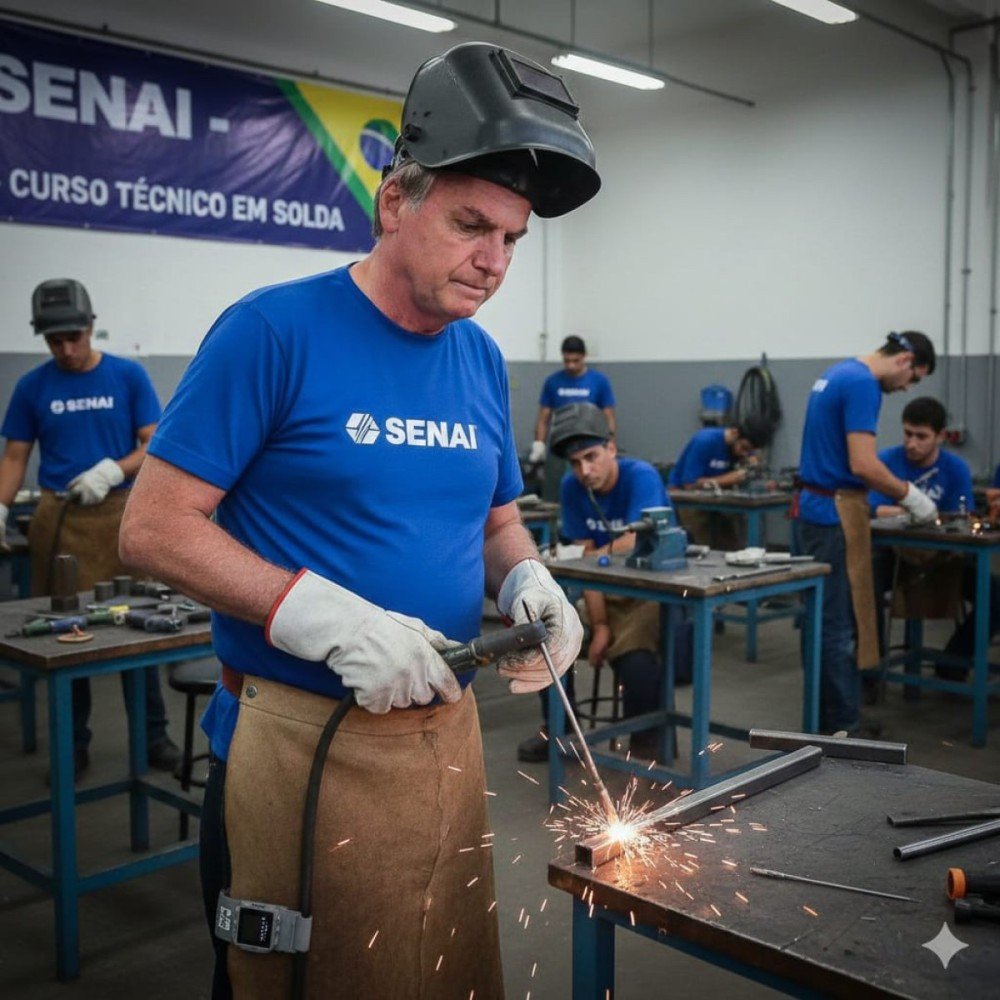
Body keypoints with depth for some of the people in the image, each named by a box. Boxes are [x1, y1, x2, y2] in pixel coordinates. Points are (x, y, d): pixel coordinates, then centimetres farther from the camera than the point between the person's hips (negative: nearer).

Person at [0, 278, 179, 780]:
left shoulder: (128, 376, 1)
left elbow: (154, 445, 1)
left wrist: (113, 469, -17)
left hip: (121, 513, -1)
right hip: (60, 518, 1)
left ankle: (153, 734, 15)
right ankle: (74, 743, 17)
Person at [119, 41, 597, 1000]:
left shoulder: (482, 362, 5)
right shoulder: (274, 330, -14)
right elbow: (153, 527, -15)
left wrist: (530, 585, -8)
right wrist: (331, 622, -24)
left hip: (449, 730, 6)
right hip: (298, 738, -6)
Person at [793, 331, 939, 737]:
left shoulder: (837, 373, 15)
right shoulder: (863, 384, -15)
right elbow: (863, 465, -23)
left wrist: (896, 492, 21)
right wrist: (909, 496, -7)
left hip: (813, 507, 10)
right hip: (835, 515, -10)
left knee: (823, 619, 13)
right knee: (841, 624, -4)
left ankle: (828, 715, 21)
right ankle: (843, 726, 3)